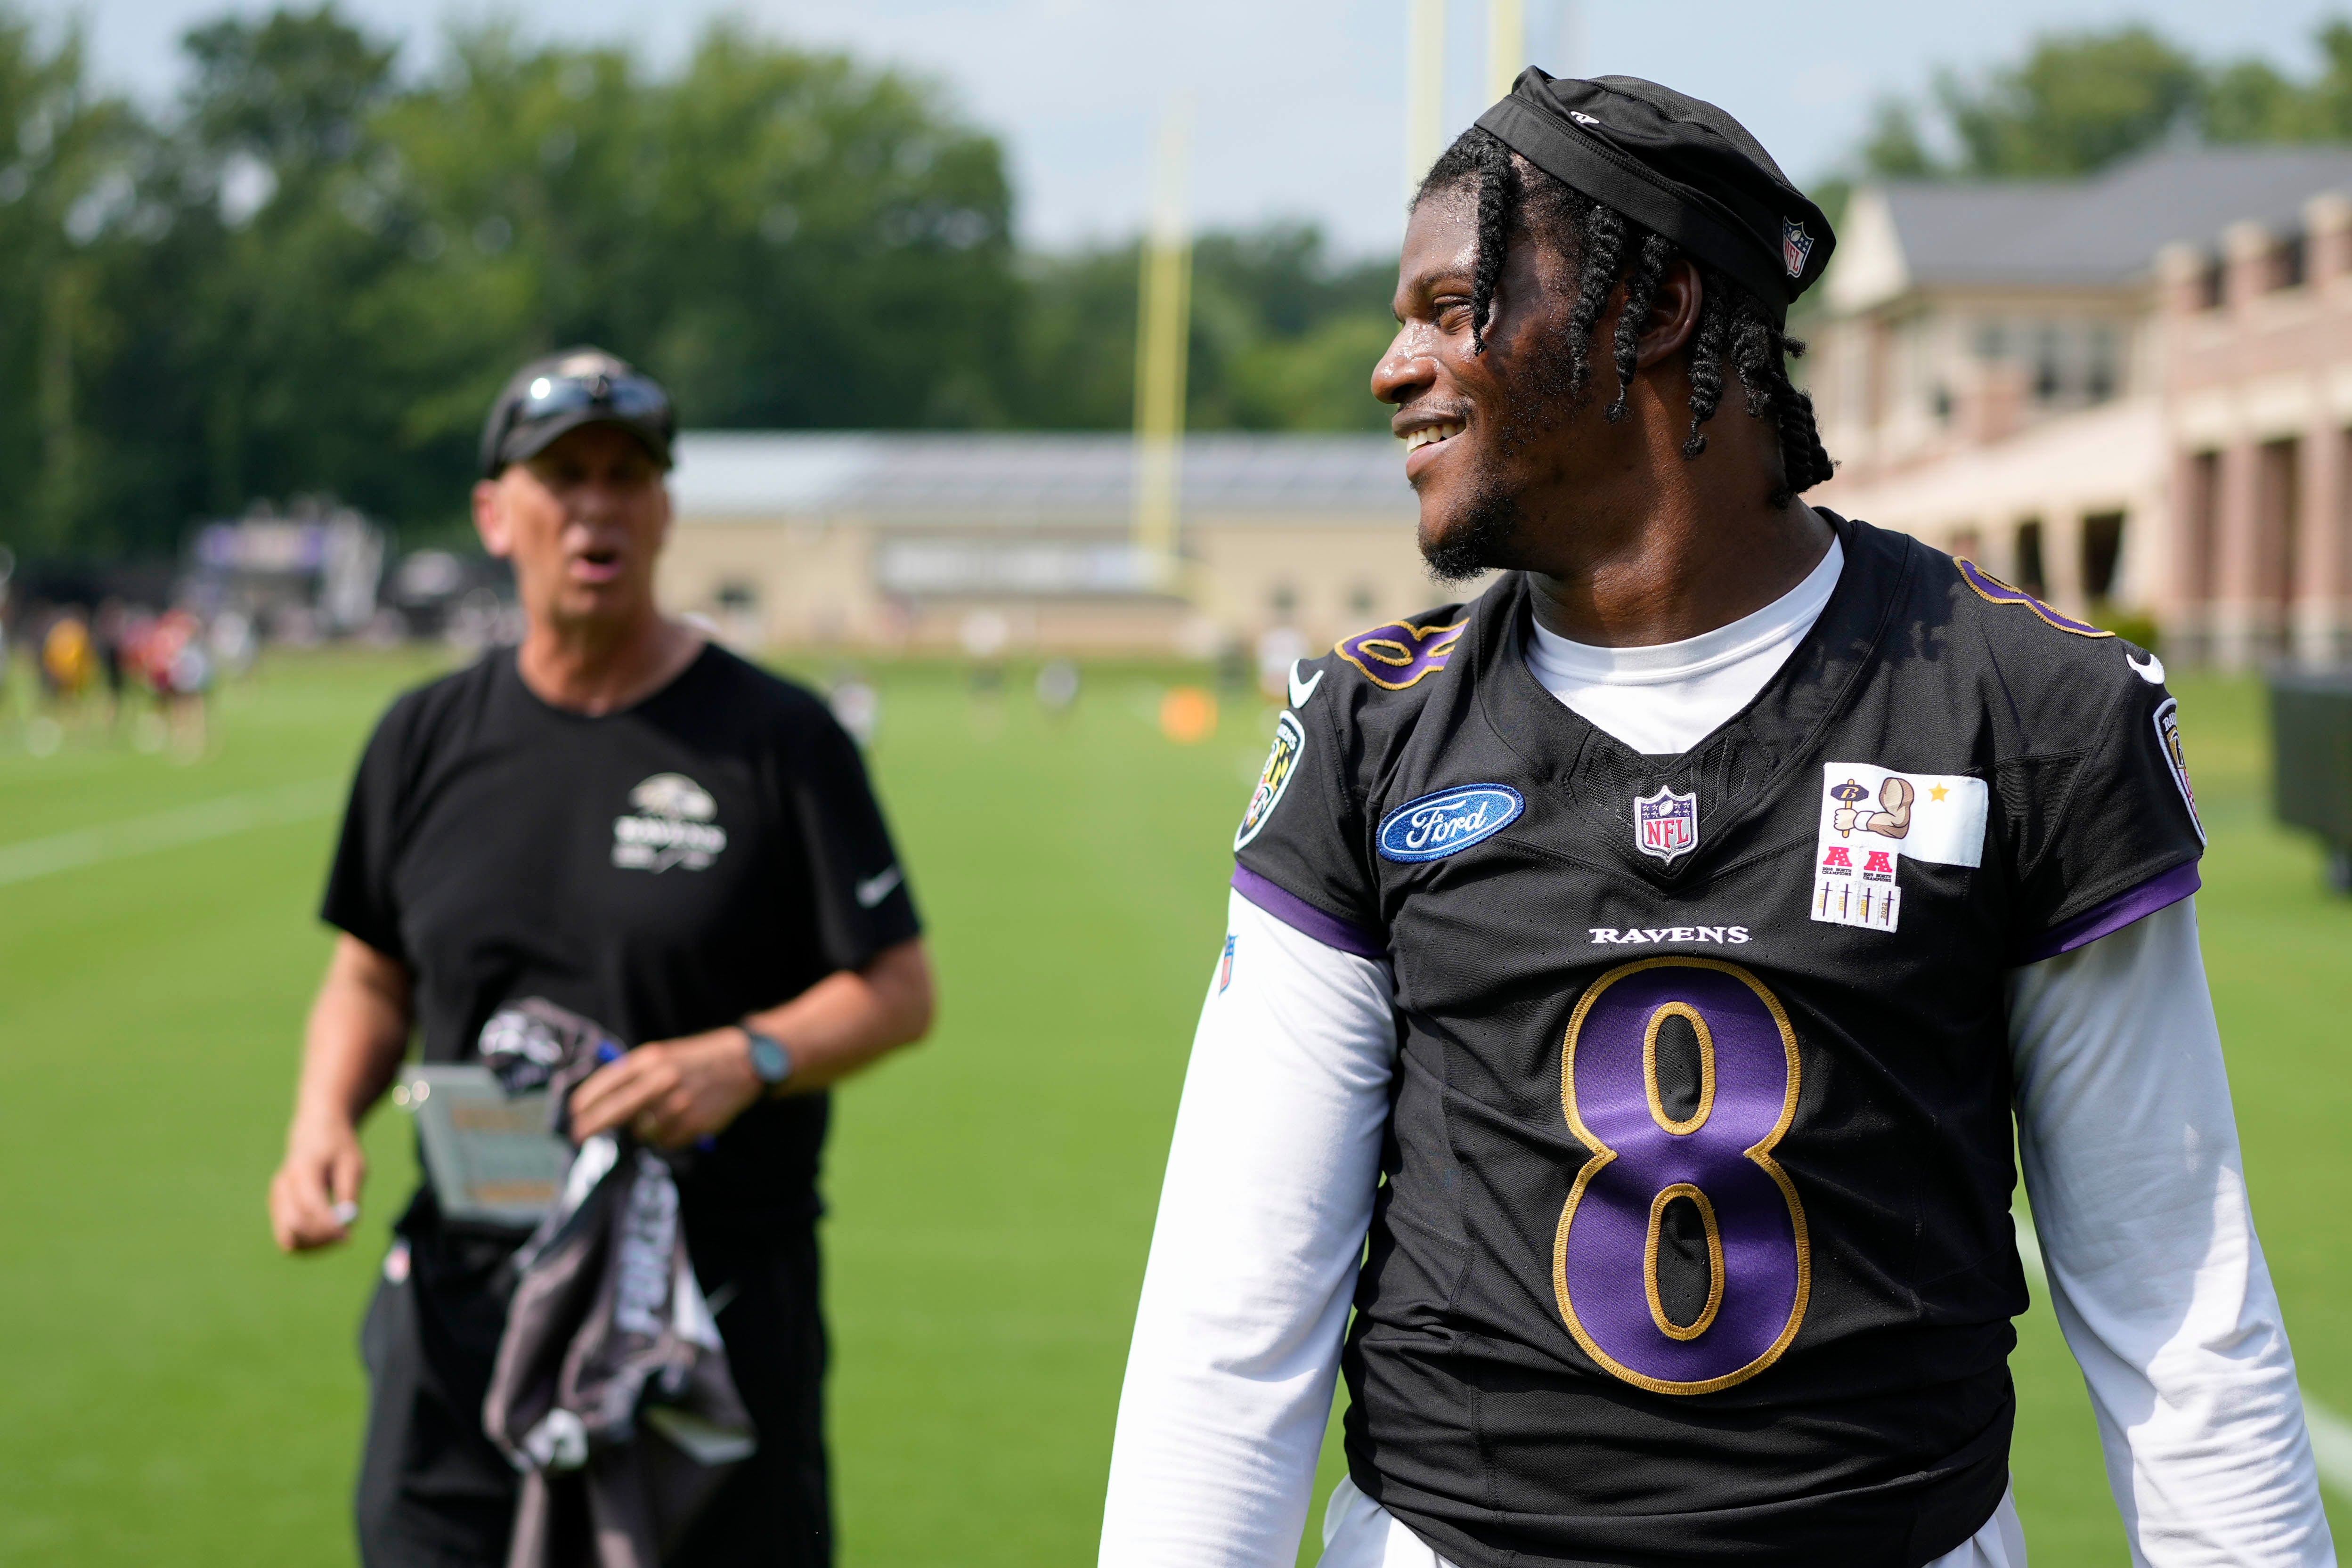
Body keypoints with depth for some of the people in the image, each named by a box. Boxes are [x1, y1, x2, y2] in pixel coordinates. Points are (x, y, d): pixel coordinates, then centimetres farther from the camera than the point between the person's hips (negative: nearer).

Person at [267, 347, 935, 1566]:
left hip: (719, 1309, -3)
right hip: (465, 1298, 3)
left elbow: (900, 992, -2)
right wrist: (323, 1119, 0)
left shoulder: (776, 735, -3)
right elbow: (372, 974, 19)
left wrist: (746, 1059, -19)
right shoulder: (427, 738, 9)